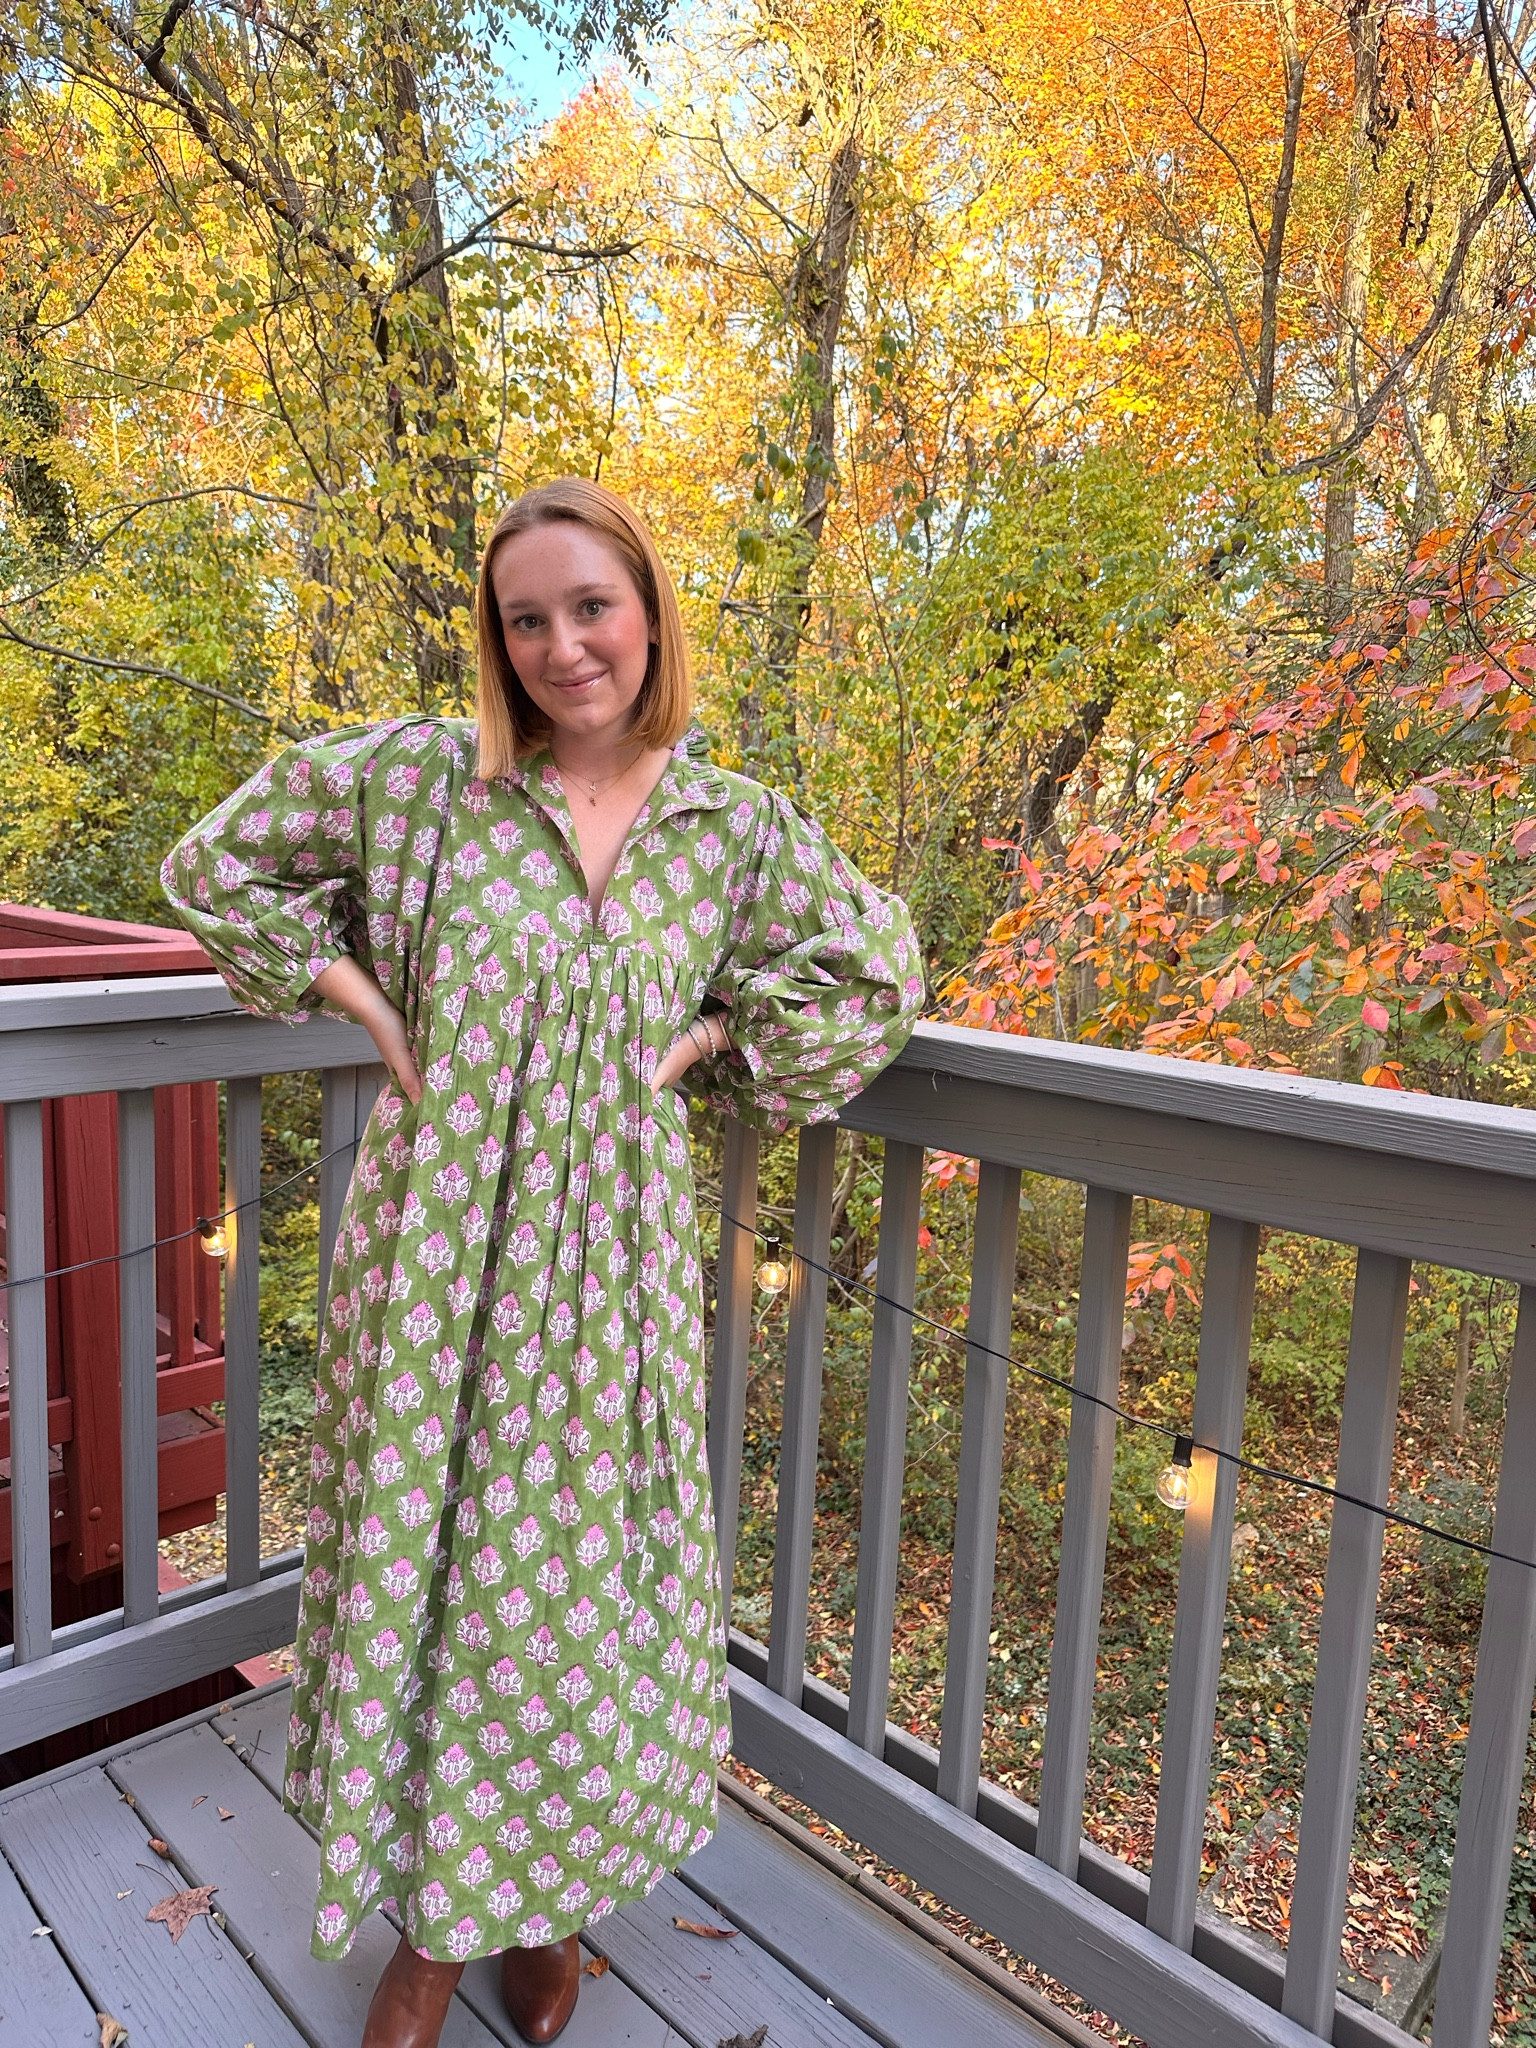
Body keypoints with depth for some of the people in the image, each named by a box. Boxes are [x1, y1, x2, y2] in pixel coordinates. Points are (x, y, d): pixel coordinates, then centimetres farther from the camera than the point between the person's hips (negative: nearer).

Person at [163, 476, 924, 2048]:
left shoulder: (736, 826, -1)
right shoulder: (419, 776, -4)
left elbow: (872, 972, 9)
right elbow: (219, 864, 7)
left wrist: (709, 1050, -1)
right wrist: (360, 999, -3)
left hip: (611, 1252, 1)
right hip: (435, 1236, 0)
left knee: (580, 1570, 11)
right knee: (424, 1549, 10)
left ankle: (539, 1902, 38)